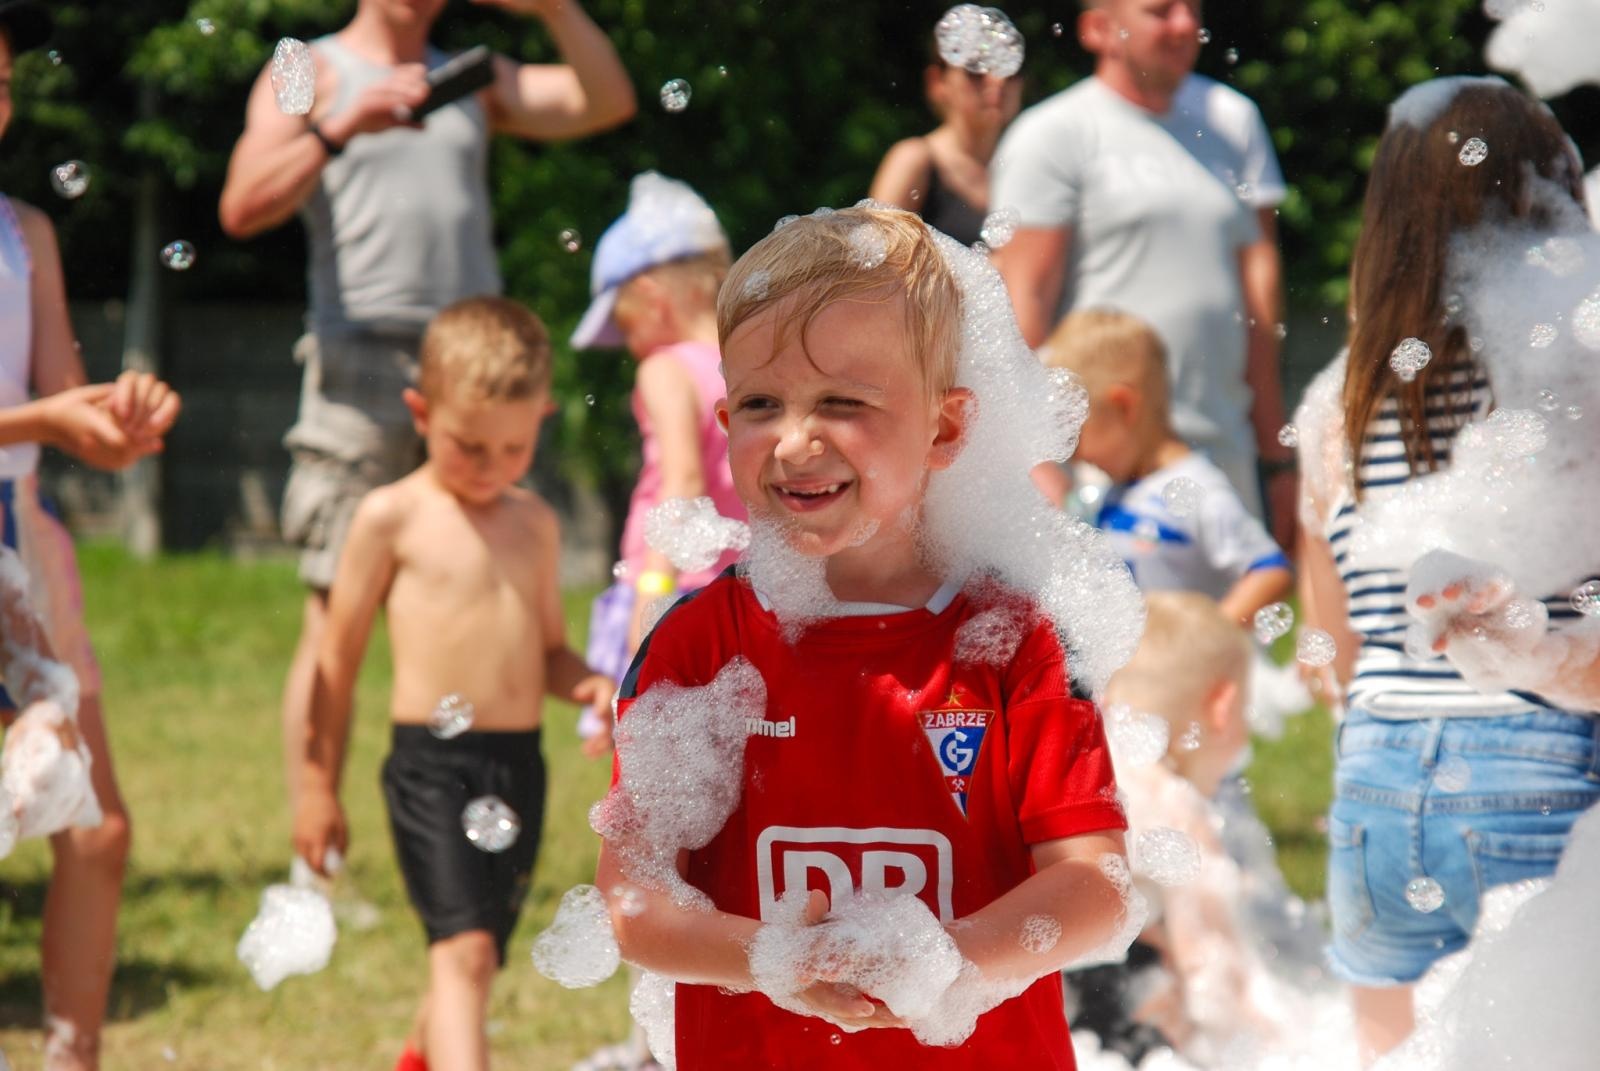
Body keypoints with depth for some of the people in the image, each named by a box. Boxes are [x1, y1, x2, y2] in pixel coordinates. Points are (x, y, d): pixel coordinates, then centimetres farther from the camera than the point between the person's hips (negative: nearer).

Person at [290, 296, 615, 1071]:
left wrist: (587, 684, 0)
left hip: (520, 767, 6)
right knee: (463, 951, -19)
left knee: (472, 955, 14)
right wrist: (318, 787, 4)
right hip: (431, 764, -5)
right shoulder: (393, 519, -1)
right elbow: (338, 659, 3)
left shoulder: (535, 523, 14)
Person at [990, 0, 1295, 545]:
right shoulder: (1049, 136, -1)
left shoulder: (1233, 120, 17)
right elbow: (1022, 301, -7)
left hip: (1223, 454, 5)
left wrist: (1277, 457, 10)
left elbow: (1258, 290, 15)